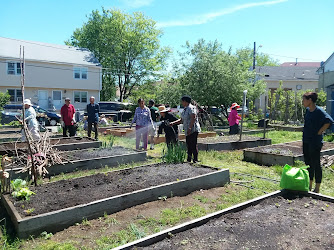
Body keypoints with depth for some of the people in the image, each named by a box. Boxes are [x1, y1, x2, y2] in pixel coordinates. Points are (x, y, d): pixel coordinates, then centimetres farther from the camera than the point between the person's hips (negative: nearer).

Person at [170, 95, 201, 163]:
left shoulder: (191, 108, -11)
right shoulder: (185, 109, 19)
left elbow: (193, 118, -21)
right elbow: (182, 120, 23)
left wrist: (190, 128, -26)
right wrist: (173, 123, 15)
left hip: (193, 130, -10)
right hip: (188, 131, 10)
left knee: (193, 145, -7)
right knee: (189, 145, 12)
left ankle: (195, 160, -2)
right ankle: (189, 160, 19)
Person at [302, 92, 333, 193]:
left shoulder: (319, 111, -15)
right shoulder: (307, 110, 9)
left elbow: (329, 121, -26)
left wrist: (320, 132, -19)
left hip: (315, 142, -8)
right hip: (306, 141, 8)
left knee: (315, 165, 2)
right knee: (308, 164, 14)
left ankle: (317, 189, 15)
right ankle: (309, 187, 27)